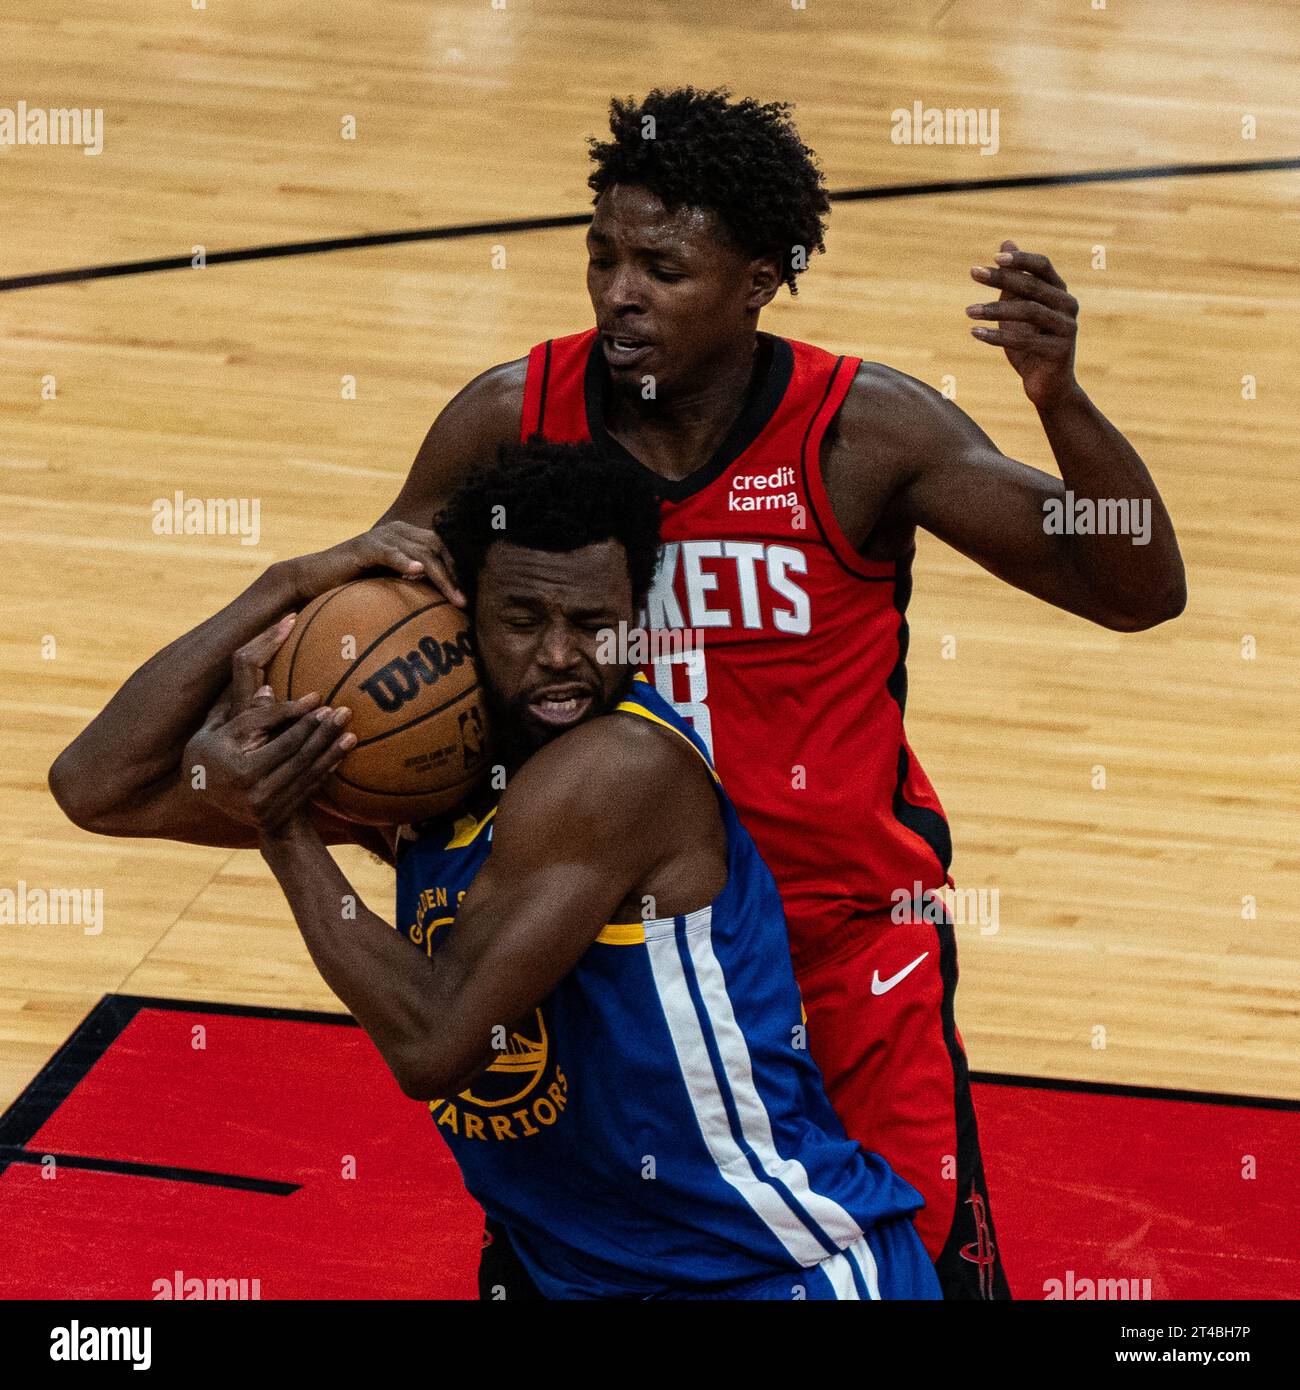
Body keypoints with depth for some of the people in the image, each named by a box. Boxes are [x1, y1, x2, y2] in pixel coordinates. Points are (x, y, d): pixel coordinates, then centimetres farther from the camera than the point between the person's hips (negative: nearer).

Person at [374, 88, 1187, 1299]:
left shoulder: (864, 432, -17)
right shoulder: (512, 419, -12)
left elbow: (1138, 594, -17)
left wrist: (1060, 401, -34)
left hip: (846, 928, -2)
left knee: (926, 1265, 3)